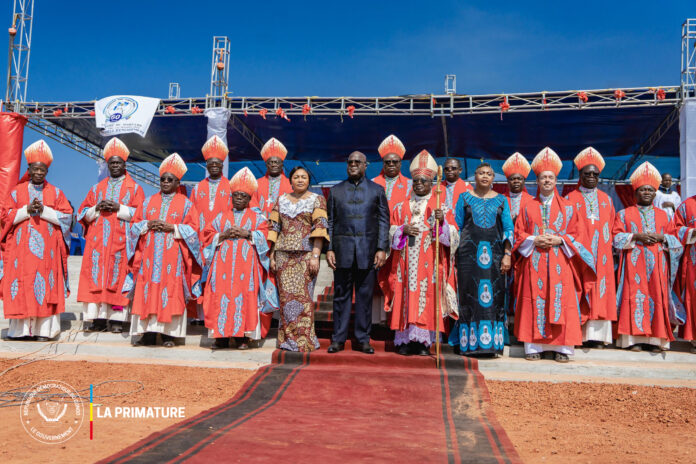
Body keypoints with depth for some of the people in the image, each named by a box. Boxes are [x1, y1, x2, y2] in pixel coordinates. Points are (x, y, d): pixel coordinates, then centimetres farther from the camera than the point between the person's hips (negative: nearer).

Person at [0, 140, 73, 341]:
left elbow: (66, 216, 3)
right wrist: (27, 210, -10)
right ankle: (21, 328, 1)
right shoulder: (17, 191, 11)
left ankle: (43, 329, -3)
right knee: (22, 285, -4)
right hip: (22, 247, 1)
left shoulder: (55, 193, 10)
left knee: (46, 284, -5)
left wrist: (44, 211, -10)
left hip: (47, 248, 0)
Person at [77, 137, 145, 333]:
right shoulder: (97, 188, 20)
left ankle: (116, 319, -6)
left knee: (118, 275, -8)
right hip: (97, 240, 3)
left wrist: (118, 208, -11)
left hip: (121, 239, -3)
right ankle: (98, 318, -4)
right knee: (96, 275, -5)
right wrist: (97, 208, -4)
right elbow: (83, 213, 15)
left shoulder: (134, 188, 10)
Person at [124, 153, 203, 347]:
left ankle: (168, 333, 0)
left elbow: (192, 229, -1)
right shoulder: (148, 202, 16)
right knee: (147, 291, -2)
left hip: (173, 256, -3)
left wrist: (172, 228, -12)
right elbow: (135, 225, 13)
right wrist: (148, 225, -6)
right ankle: (148, 332, 3)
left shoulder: (186, 204, 6)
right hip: (149, 255, 3)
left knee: (170, 292, -6)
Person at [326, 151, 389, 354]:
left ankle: (363, 339, 12)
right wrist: (329, 249, 1)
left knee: (365, 296, 3)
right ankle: (338, 339, 10)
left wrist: (382, 249, -3)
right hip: (343, 249, 1)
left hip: (368, 251, -1)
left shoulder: (377, 190, 10)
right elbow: (331, 222, 11)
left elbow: (384, 221, 6)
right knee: (341, 295, 4)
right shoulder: (336, 190, 13)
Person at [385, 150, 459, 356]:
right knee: (406, 297, -2)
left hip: (430, 263, -2)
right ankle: (405, 341, 5)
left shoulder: (442, 208, 8)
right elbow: (391, 232, 11)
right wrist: (403, 230, -8)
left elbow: (453, 236, 0)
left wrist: (442, 222, -18)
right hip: (407, 262, 2)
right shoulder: (401, 207, 15)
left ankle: (424, 342, 1)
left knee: (427, 299, -6)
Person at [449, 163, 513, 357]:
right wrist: (455, 256, 1)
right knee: (470, 295, -2)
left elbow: (508, 229, 7)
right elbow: (458, 227, 8)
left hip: (494, 253, 1)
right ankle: (470, 343, 4)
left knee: (493, 296, -1)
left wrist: (507, 254, -3)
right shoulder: (464, 198, 9)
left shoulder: (501, 200, 11)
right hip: (469, 253, -1)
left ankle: (491, 342, 5)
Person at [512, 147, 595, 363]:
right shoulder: (528, 207, 12)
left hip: (560, 262, 0)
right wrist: (534, 240, -10)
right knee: (534, 302, -4)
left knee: (561, 302, -5)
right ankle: (534, 347, 1)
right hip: (534, 262, 0)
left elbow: (575, 234, 8)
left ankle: (562, 347, 0)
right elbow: (519, 234, 8)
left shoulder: (567, 208, 11)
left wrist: (559, 240, -10)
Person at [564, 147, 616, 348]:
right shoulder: (571, 199, 7)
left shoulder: (606, 200, 16)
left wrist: (607, 245, 5)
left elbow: (611, 228, 17)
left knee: (600, 291, -2)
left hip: (601, 256, 3)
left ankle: (596, 335, 0)